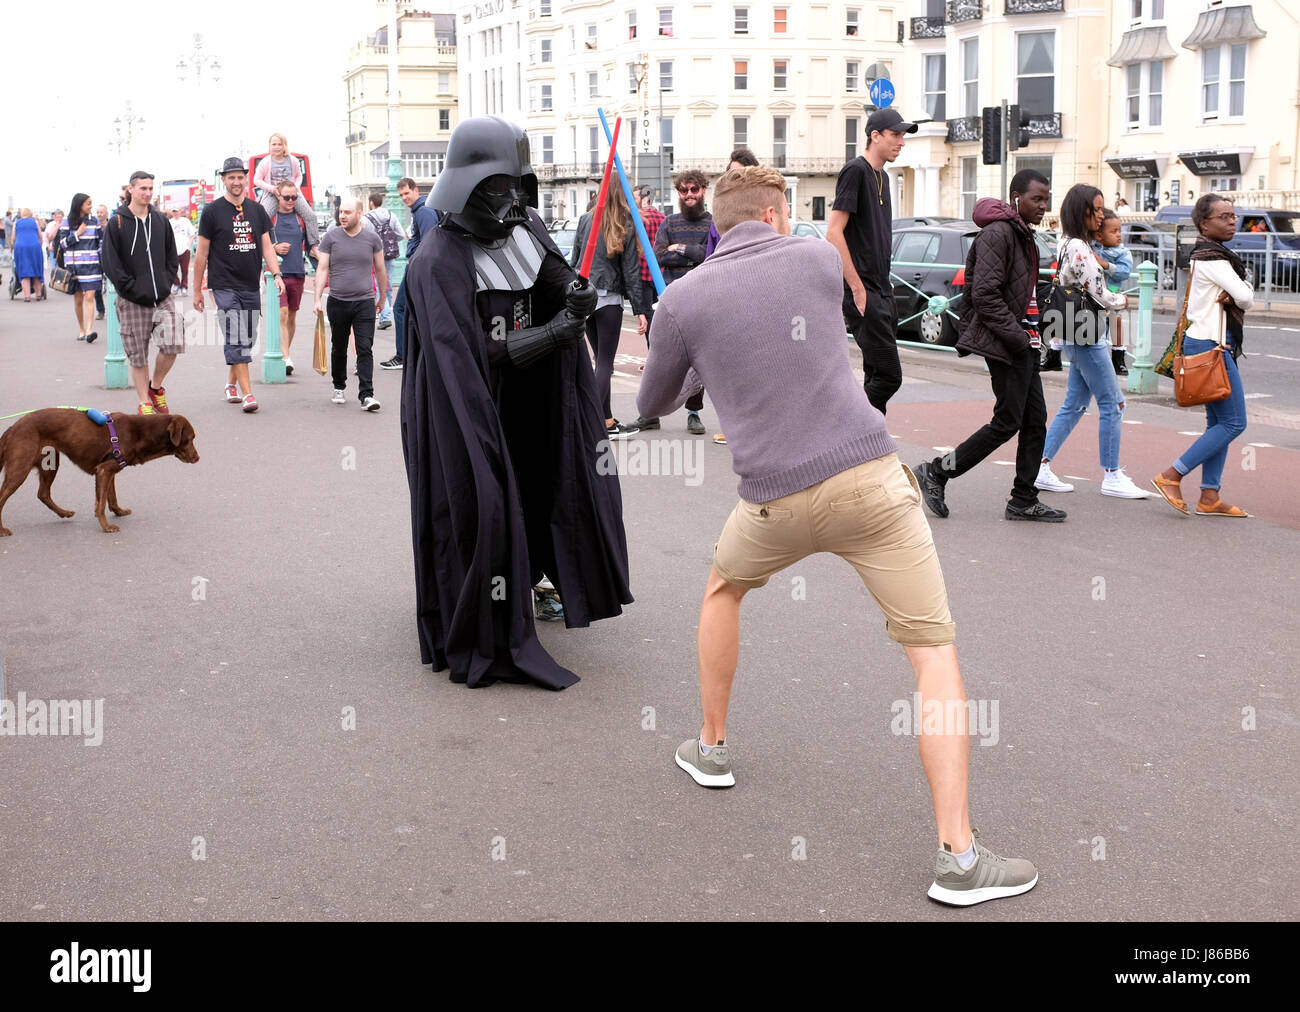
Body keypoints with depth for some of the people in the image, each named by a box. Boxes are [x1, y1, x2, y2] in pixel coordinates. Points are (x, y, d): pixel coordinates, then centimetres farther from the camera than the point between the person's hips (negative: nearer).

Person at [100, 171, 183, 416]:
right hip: (132, 302, -3)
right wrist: (132, 288, -11)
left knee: (173, 343, -13)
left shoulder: (160, 220, 11)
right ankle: (145, 403, 14)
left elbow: (172, 257, 17)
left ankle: (155, 387, 11)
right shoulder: (117, 223, -1)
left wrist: (165, 282, 2)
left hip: (162, 297, 3)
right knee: (137, 356, 2)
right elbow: (110, 263, -4)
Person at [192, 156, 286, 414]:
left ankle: (231, 383, 30)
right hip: (225, 285, -5)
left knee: (247, 339, 11)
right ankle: (246, 393, -17)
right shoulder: (212, 211, -1)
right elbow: (201, 253, 2)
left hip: (252, 286, 5)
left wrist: (276, 274, -8)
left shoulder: (256, 210, 11)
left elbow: (266, 247, 10)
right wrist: (197, 290, 3)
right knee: (236, 340, -13)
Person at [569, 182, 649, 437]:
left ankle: (608, 421, 15)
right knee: (605, 362, 0)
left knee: (600, 358, 13)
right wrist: (639, 310, -2)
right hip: (609, 299, -4)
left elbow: (574, 260, 8)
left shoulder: (585, 220, 3)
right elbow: (631, 272, -6)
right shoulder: (627, 228, -7)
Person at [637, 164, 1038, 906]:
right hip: (869, 478, -1)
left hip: (778, 501, 1)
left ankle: (711, 748, 42)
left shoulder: (682, 300, 4)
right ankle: (959, 856, -5)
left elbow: (654, 405, 19)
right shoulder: (820, 259, 7)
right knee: (935, 654, 3)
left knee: (724, 588, 33)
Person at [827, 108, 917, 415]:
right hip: (863, 294, -10)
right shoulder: (855, 171, -10)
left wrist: (885, 285, 18)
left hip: (882, 293, 10)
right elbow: (834, 233, -16)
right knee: (888, 375, -13)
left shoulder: (882, 176, 19)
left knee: (877, 378, 10)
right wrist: (857, 288, -18)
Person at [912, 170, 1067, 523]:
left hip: (1021, 342, 10)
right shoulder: (998, 233, -14)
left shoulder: (1023, 235, 18)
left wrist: (1032, 336, 14)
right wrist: (1017, 337, -19)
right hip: (1003, 344, -10)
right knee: (1008, 421, -8)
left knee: (1035, 420, 7)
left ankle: (1024, 501, 12)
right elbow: (984, 295, -21)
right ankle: (935, 473, 1)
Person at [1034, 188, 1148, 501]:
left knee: (1074, 404, 13)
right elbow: (1099, 296, -16)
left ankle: (1041, 469, 12)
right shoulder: (1079, 249, -18)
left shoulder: (1067, 244, 12)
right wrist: (1122, 300, 3)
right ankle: (1112, 477, 4)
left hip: (1075, 335, 10)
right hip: (1086, 335, -10)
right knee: (1112, 404, -2)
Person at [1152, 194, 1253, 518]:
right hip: (1210, 345, -10)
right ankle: (1171, 476, -8)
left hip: (1212, 343, 10)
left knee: (1218, 421, 9)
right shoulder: (1212, 257, -13)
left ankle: (1209, 497, 10)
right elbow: (1246, 298, -15)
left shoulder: (1209, 254, 18)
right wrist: (1239, 295, 7)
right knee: (1234, 422, -8)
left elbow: (1243, 292, 13)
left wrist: (1231, 295, -9)